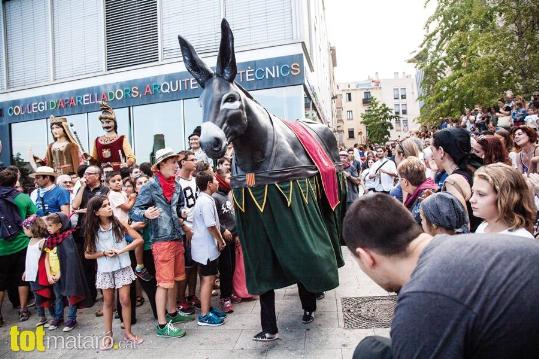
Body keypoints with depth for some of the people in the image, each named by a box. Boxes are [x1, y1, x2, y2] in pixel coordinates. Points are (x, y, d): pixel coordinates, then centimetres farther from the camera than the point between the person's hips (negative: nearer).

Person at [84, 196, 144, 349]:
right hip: (105, 270, 1)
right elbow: (88, 254, 2)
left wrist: (121, 251, -16)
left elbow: (139, 239, -8)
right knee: (108, 302, 13)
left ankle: (128, 332, 18)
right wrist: (104, 253, -15)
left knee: (125, 300, 2)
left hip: (122, 267, -1)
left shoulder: (119, 222, -8)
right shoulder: (92, 230, -4)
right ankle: (108, 334, 27)